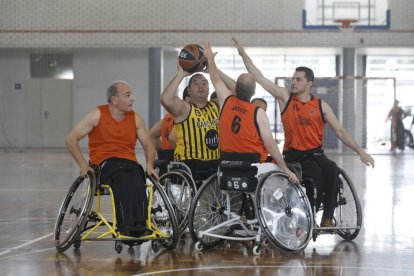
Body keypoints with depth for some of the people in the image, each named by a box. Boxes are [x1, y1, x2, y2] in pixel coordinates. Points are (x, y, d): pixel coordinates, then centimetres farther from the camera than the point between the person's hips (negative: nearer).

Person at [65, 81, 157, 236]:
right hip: (104, 163, -3)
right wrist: (83, 164, -10)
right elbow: (71, 139, 2)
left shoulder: (136, 119, 15)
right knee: (122, 178, -38)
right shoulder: (97, 115, 4)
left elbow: (148, 145, 20)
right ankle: (125, 226, -44)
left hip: (129, 163, 3)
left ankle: (139, 225, -44)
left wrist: (149, 164, -2)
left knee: (138, 181, -35)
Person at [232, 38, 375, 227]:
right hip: (294, 155, -2)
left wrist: (360, 151, -2)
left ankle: (327, 218, -23)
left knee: (332, 170, -30)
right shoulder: (285, 97, 5)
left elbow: (340, 131, 6)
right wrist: (243, 54, -6)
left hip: (315, 153, 2)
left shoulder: (321, 105, 7)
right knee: (316, 174, -32)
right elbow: (259, 78, 0)